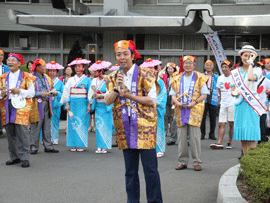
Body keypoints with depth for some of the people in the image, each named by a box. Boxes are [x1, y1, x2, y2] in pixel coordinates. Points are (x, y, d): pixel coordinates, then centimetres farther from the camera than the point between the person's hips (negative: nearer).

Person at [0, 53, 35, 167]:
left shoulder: (26, 77, 5)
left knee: (22, 131, -11)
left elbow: (32, 93, 1)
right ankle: (14, 157, 13)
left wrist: (19, 91, -14)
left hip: (21, 106, -4)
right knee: (10, 133, 3)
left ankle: (24, 158, -8)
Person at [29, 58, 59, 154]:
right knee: (36, 127, -3)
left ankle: (48, 146, 15)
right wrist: (40, 94, -20)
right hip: (37, 105, -7)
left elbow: (51, 88, 29)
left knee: (47, 127, 9)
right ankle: (34, 147, 6)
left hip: (47, 104, 7)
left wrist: (53, 92, 7)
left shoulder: (47, 77, 16)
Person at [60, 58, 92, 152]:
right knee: (72, 123, 0)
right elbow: (66, 92, 9)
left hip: (83, 104, -2)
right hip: (73, 104, 2)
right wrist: (67, 104, 1)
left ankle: (81, 144, 2)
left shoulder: (87, 80, 3)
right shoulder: (71, 80, 10)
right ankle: (73, 145, 4)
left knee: (82, 123, -4)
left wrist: (89, 105, -7)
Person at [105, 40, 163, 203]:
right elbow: (108, 101, 2)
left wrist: (129, 95, -13)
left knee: (150, 168, -3)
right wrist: (117, 88, -14)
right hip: (125, 127, 4)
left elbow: (152, 100, -10)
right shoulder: (113, 77, 11)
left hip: (144, 125, -4)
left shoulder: (145, 74, -4)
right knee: (130, 169, 10)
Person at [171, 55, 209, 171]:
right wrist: (176, 102, -7)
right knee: (181, 137, 1)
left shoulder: (199, 78, 6)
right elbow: (173, 94, 14)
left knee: (195, 137, -6)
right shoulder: (177, 79, 15)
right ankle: (182, 162, 9)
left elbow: (204, 94, 3)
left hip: (194, 110, -3)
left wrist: (195, 102, -13)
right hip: (180, 110, 3)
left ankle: (197, 162, 1)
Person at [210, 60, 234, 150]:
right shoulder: (220, 78, 12)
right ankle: (219, 143, -9)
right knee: (221, 124, -4)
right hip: (223, 104, 4)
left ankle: (229, 142, 9)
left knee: (231, 124, -1)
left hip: (232, 103, -4)